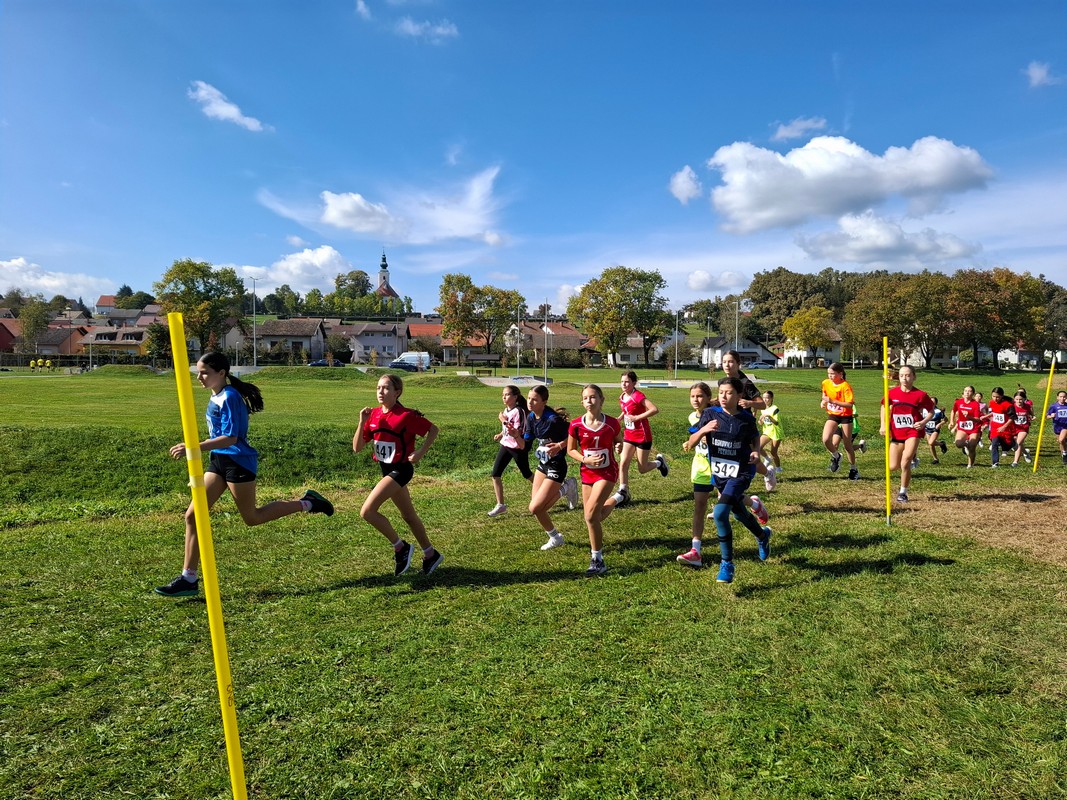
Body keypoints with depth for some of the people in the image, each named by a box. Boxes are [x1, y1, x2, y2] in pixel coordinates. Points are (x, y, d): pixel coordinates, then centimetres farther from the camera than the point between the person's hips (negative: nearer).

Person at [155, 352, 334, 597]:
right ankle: (189, 578, 10)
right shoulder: (216, 396, 10)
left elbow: (230, 438, -25)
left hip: (237, 462, -9)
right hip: (219, 460, 9)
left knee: (252, 517, 5)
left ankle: (306, 503, 19)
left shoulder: (229, 397, -18)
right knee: (192, 515, 3)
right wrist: (195, 447, 23)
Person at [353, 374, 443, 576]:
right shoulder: (373, 415, 0)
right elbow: (357, 447, -1)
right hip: (387, 469, 8)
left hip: (400, 470, -8)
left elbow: (433, 429, -9)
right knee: (409, 515, 18)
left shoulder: (406, 415, -18)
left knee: (367, 511, -15)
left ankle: (400, 548, 2)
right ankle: (431, 554, 34)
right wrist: (362, 422, -14)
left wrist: (420, 453, -18)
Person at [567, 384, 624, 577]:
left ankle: (597, 560, -1)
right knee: (592, 516, 12)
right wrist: (586, 460, -15)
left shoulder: (612, 423, -12)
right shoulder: (576, 425, -10)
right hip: (587, 473, 4)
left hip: (607, 472, -3)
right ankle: (610, 502, 47)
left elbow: (619, 441, 8)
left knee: (591, 516, -16)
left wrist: (619, 446, -11)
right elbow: (571, 450, -1)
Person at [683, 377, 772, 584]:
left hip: (740, 472, -3)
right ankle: (763, 535, 57)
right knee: (739, 513, 23)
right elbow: (691, 444, -13)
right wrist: (703, 429, -31)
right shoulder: (710, 414, -10)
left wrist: (756, 451, -9)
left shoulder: (747, 419, -10)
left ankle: (727, 563, -4)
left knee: (720, 513, -22)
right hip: (719, 473, 4)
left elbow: (755, 438, 12)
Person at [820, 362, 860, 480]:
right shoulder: (826, 383, -3)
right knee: (826, 440, -17)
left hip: (845, 416, -4)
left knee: (847, 445, 3)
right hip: (832, 415, 4)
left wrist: (832, 401, -33)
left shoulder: (845, 386, -20)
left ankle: (853, 469, 23)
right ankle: (836, 456, 14)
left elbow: (850, 404, -27)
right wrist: (823, 402, 0)